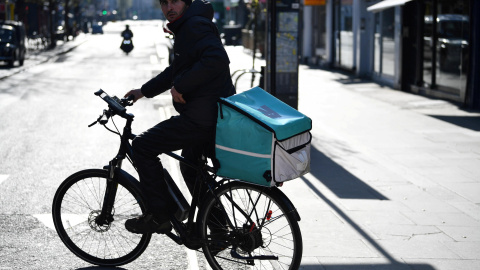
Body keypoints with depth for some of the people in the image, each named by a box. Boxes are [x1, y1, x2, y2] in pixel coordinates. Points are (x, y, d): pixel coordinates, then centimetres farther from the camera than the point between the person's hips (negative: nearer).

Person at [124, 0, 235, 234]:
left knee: (142, 147, -5)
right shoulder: (185, 28, 19)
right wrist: (144, 91, 32)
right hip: (211, 117, 11)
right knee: (190, 168, 29)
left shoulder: (195, 26, -15)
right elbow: (177, 70, 32)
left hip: (202, 117, -11)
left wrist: (180, 87, -25)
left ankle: (158, 217, -1)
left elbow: (216, 59, -32)